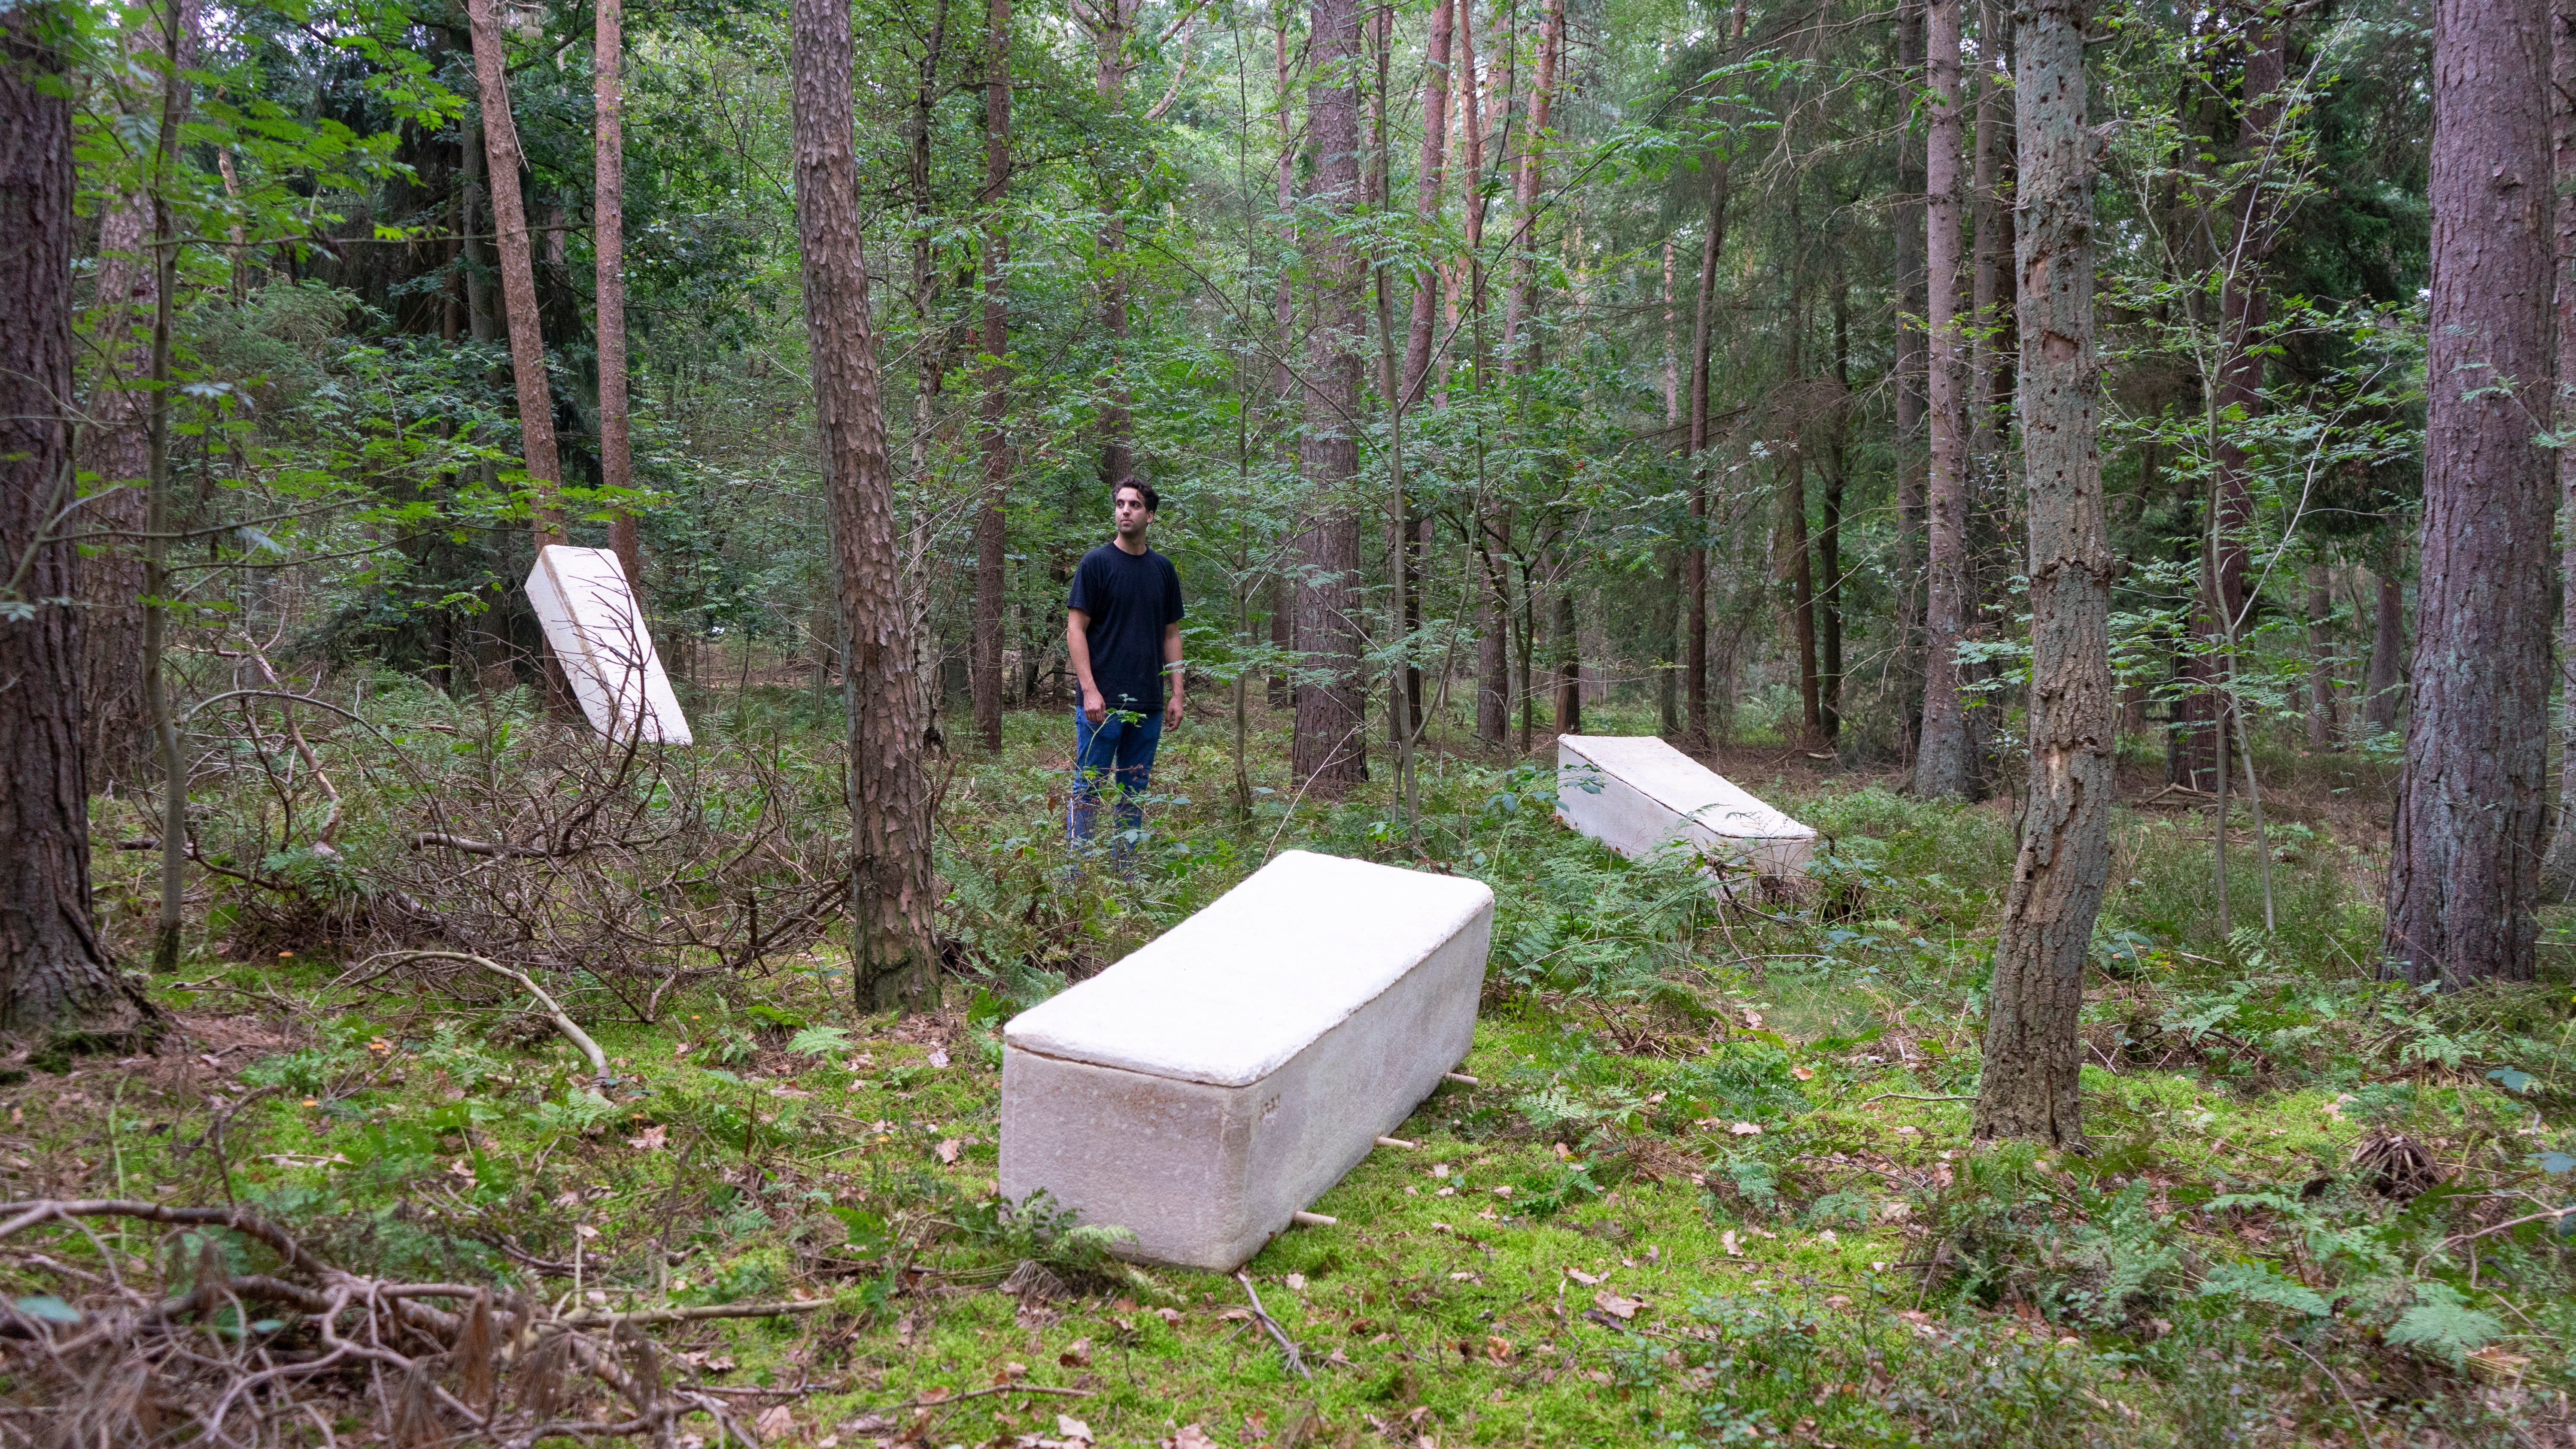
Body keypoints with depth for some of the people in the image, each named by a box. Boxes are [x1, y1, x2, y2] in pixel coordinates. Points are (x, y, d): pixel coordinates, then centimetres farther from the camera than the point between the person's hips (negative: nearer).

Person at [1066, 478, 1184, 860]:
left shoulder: (1163, 570, 11)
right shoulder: (1096, 563, -3)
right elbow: (1076, 629, -7)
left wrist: (1176, 693, 9)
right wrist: (1090, 690, -16)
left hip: (1149, 705, 5)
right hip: (1103, 702, -5)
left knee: (1135, 796, 10)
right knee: (1088, 792, -2)